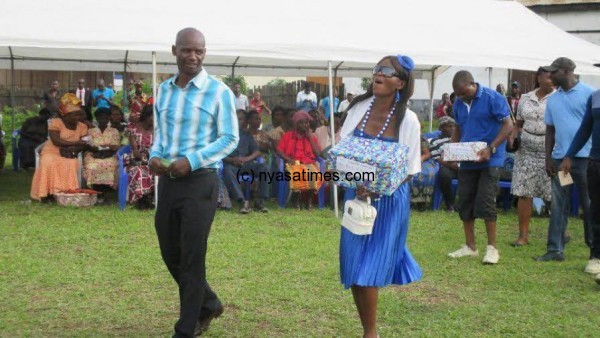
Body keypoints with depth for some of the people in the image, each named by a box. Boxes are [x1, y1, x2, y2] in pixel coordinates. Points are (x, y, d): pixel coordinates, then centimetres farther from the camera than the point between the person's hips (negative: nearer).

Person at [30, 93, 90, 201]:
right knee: (49, 163, -34)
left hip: (68, 155, 3)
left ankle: (65, 191, -24)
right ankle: (47, 192, -25)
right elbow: (56, 141, -20)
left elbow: (84, 145, 2)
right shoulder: (55, 122, -9)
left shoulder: (82, 126, 4)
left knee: (73, 163, -30)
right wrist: (75, 143, -22)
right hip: (51, 152, -3)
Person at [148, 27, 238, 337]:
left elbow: (230, 138, -8)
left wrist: (191, 160, -19)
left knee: (191, 258, 1)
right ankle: (208, 304, 37)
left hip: (199, 182, -6)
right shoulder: (163, 90, 10)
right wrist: (154, 155, -3)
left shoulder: (218, 91, -8)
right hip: (167, 181, 6)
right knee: (170, 254, 14)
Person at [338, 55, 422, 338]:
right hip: (356, 195, 4)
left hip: (388, 201, -4)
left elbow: (409, 170, -8)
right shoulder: (359, 107, -3)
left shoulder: (407, 120, -11)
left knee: (368, 271, -2)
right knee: (353, 270, 8)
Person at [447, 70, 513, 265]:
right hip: (467, 161, 6)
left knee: (485, 203, -9)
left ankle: (492, 247, 3)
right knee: (464, 203, 7)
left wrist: (490, 149, -24)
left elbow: (508, 125, -13)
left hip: (489, 161, -6)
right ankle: (470, 246, 18)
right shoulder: (458, 103, 8)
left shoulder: (492, 98, -11)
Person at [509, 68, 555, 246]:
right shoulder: (525, 99, 11)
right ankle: (523, 235, 8)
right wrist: (513, 137, 0)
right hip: (527, 151, 3)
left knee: (554, 195, -1)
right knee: (524, 193, 1)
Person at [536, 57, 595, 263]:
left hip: (584, 157, -5)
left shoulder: (588, 94, -4)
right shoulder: (552, 100, 12)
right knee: (558, 206, 6)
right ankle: (555, 249, 11)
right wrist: (548, 159, 7)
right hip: (560, 158, 5)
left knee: (589, 205, 4)